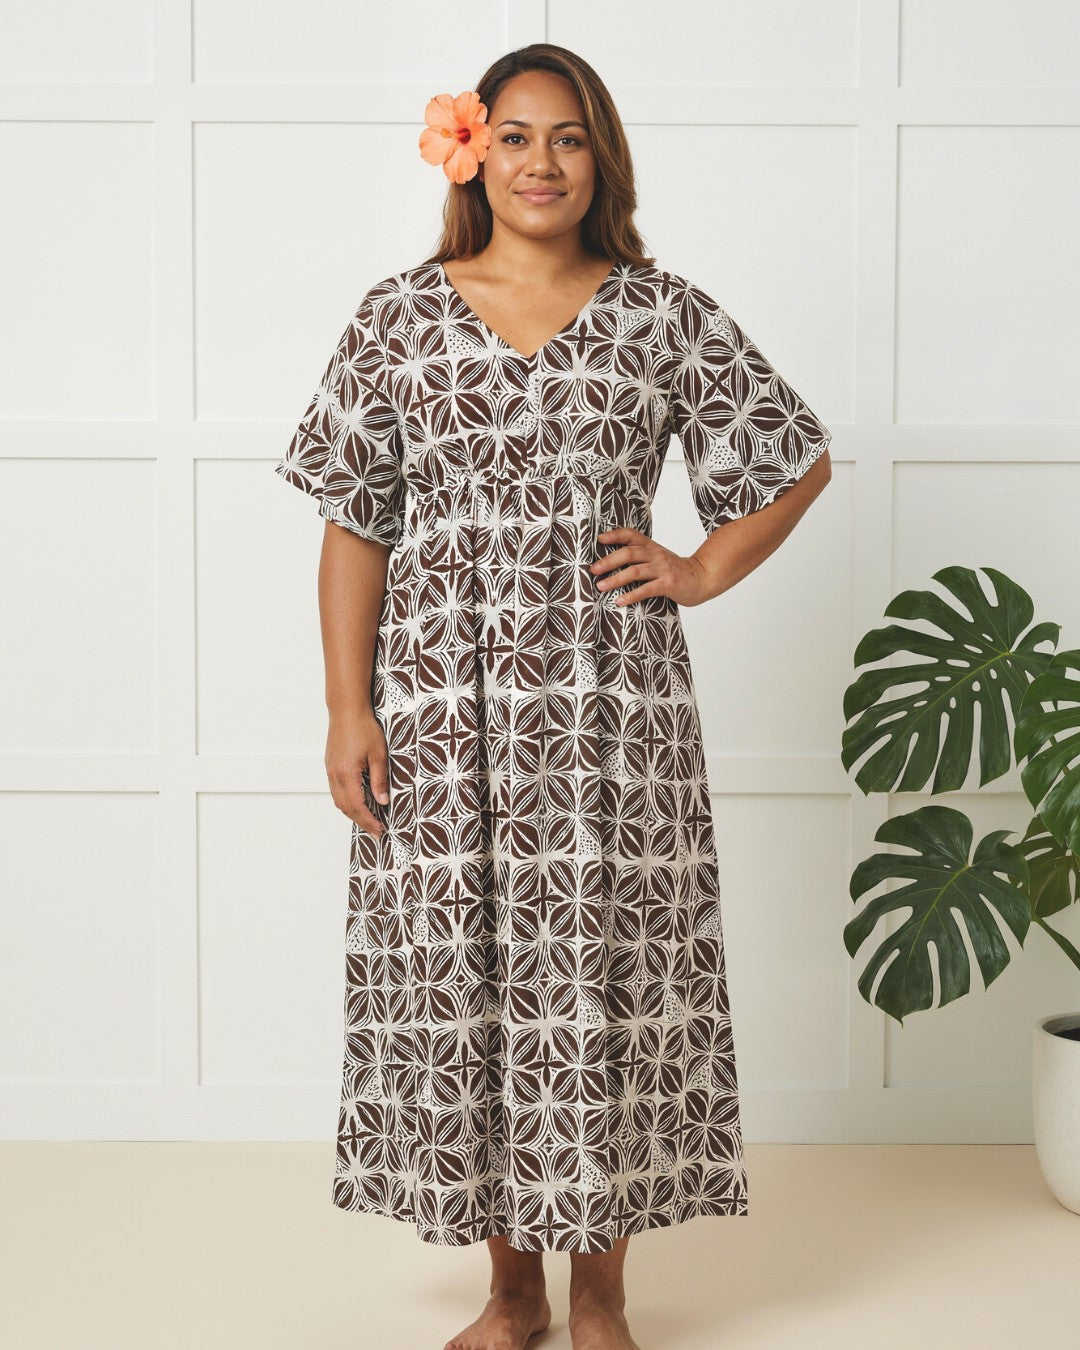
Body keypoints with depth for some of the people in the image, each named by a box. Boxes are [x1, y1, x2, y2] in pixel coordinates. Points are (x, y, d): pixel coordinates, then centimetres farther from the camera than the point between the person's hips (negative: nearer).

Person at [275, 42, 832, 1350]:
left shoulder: (664, 315, 3)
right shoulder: (399, 318, 4)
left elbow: (797, 458, 13)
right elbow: (355, 526, 3)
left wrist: (702, 571, 1)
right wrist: (348, 710, -3)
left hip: (611, 709, 0)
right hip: (443, 711, 1)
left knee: (602, 974, 2)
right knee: (458, 978, 5)